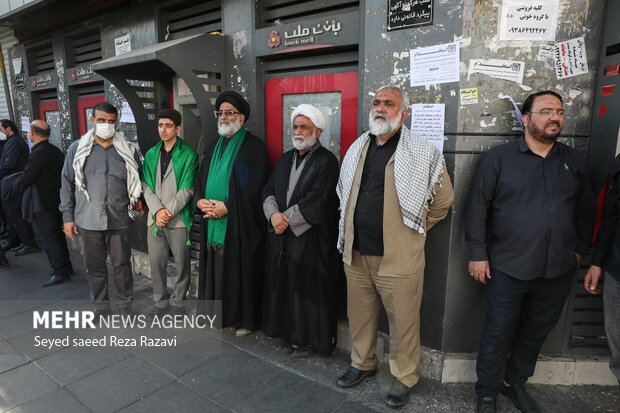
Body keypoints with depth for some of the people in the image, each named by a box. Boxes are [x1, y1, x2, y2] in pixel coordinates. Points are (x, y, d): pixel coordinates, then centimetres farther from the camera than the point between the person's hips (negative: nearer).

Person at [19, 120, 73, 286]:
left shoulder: (37, 154, -19)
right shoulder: (56, 151, 6)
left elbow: (25, 181, -17)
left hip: (43, 204, -8)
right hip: (58, 200, 9)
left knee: (49, 238, -2)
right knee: (57, 234, 17)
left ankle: (60, 273, 2)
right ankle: (66, 267, 26)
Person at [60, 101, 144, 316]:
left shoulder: (128, 150, 3)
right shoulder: (77, 149, 3)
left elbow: (138, 181, 15)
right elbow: (67, 184, 7)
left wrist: (138, 202, 1)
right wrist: (68, 217, 4)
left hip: (119, 220, 0)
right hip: (88, 220, 1)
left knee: (122, 264, 8)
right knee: (95, 266, 12)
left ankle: (124, 303, 27)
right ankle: (101, 304, 30)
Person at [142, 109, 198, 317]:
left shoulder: (188, 155, -4)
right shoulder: (151, 154, 11)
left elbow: (186, 190, -9)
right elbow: (146, 186, 5)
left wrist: (169, 212, -14)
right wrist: (158, 210, -10)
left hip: (178, 219, -4)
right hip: (155, 218, 4)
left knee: (181, 264, 6)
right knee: (156, 262, 11)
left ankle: (177, 302, 23)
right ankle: (161, 301, 28)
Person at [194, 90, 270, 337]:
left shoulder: (254, 147, -5)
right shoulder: (213, 147, 17)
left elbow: (253, 188, -13)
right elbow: (200, 180, 17)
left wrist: (226, 206, -18)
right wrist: (200, 200, -3)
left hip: (241, 223, -6)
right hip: (212, 221, 6)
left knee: (241, 269, 0)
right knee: (215, 268, 10)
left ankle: (246, 320, 15)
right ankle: (219, 315, 26)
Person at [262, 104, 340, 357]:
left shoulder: (326, 161, -8)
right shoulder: (286, 159, 14)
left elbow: (316, 203, -18)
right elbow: (269, 191, 9)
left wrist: (286, 220, -14)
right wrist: (274, 215, -11)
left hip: (310, 239, -6)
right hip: (282, 237, 7)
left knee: (308, 289, 3)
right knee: (284, 287, 13)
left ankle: (309, 340, 21)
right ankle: (290, 334, 31)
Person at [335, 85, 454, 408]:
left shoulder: (423, 154, -8)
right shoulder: (357, 149, 9)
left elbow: (444, 199, 1)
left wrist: (413, 230, 4)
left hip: (397, 257, -5)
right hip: (356, 253, 5)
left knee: (402, 322, 9)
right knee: (359, 315, 19)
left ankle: (405, 377, 33)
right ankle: (362, 363, 42)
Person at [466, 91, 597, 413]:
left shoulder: (574, 162, 10)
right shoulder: (499, 158, -4)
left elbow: (586, 208, 18)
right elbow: (478, 206, -6)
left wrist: (580, 248, 12)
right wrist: (477, 253, -9)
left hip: (558, 270, 5)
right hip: (508, 268, -4)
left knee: (536, 331, 17)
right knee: (498, 333, 6)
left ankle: (515, 382, 40)